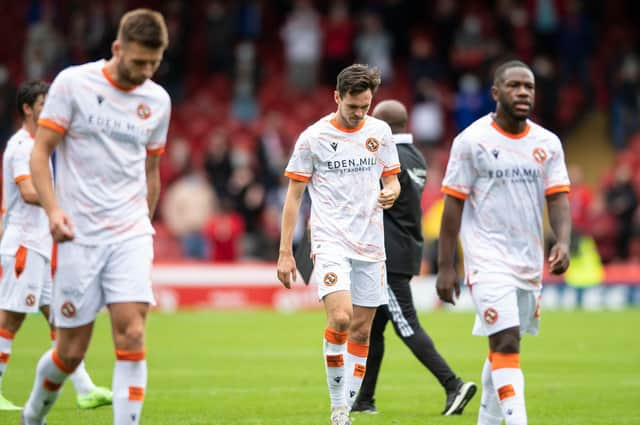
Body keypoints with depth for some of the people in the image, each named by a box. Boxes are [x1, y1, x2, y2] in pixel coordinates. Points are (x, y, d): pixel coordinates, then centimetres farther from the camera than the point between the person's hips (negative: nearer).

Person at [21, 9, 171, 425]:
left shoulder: (158, 100, 8)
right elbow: (40, 152, -4)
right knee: (71, 352, 2)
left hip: (130, 234, 3)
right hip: (78, 234, -3)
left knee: (131, 335, -15)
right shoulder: (73, 83, -5)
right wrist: (54, 210, -17)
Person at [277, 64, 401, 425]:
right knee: (340, 318, -22)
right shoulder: (313, 137, -3)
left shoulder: (380, 132, 7)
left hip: (371, 245, 4)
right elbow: (294, 196, 1)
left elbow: (392, 179, 16)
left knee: (361, 330, 4)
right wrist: (285, 253, -3)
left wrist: (391, 192, -10)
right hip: (331, 242, -4)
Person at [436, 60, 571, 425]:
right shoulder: (472, 140, -6)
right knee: (506, 344, -16)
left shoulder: (548, 143, 6)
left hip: (530, 260, 5)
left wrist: (563, 242, -19)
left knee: (504, 346, 14)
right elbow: (453, 204, -5)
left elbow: (558, 198, 1)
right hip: (488, 258, -5)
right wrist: (446, 267, -7)